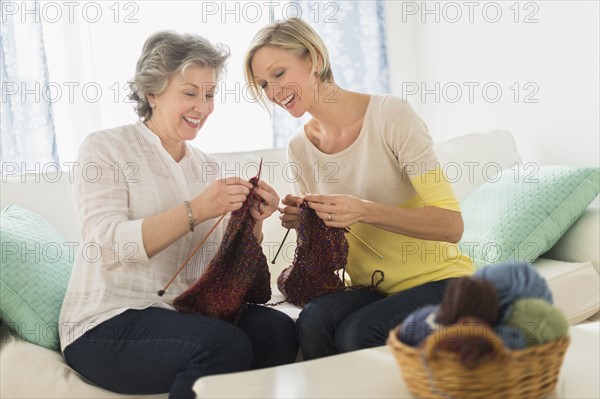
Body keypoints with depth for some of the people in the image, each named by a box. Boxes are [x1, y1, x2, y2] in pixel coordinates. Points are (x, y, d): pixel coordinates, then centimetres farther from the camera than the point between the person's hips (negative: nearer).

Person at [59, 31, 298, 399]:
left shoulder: (207, 167, 13)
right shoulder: (105, 148, -3)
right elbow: (108, 244, -18)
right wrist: (195, 211, -25)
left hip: (181, 313, 5)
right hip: (107, 326, -5)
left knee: (279, 330, -20)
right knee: (226, 344, -29)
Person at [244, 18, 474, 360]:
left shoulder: (389, 115, -13)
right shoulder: (299, 147, 3)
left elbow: (451, 225, -18)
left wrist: (364, 211, -30)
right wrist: (304, 222, -11)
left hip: (436, 280, -3)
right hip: (371, 289, 4)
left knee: (358, 334, -30)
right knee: (313, 321, -28)